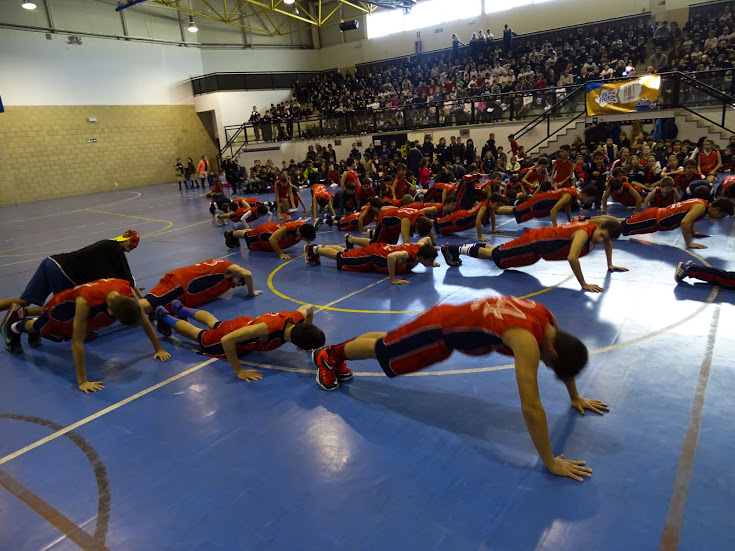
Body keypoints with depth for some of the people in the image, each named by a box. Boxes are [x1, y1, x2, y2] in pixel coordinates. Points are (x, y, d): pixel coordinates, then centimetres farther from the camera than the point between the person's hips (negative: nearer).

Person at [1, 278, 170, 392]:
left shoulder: (127, 292, -36)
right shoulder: (86, 301, -50)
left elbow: (144, 320, -21)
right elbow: (77, 343, -45)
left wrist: (159, 348, -17)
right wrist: (82, 381, -44)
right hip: (63, 308, -5)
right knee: (41, 329, 27)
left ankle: (32, 325, 63)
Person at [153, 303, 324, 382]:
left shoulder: (297, 318, -33)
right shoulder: (270, 328, -52)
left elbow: (309, 308, -5)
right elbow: (227, 340, -48)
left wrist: (307, 338, -6)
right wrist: (239, 371, -44)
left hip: (246, 324, 6)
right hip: (230, 335, -6)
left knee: (214, 324, 35)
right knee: (199, 335, 24)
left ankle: (180, 308, 61)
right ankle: (164, 316, 49)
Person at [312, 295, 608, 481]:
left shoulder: (550, 323, -11)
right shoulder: (527, 340, -39)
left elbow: (564, 361, 12)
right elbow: (530, 406, -40)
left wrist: (576, 398, 18)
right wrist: (551, 462, -32)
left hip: (453, 318, 8)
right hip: (440, 327, -8)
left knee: (388, 342, 26)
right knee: (382, 351, 14)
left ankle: (338, 350, 48)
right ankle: (330, 355, 39)